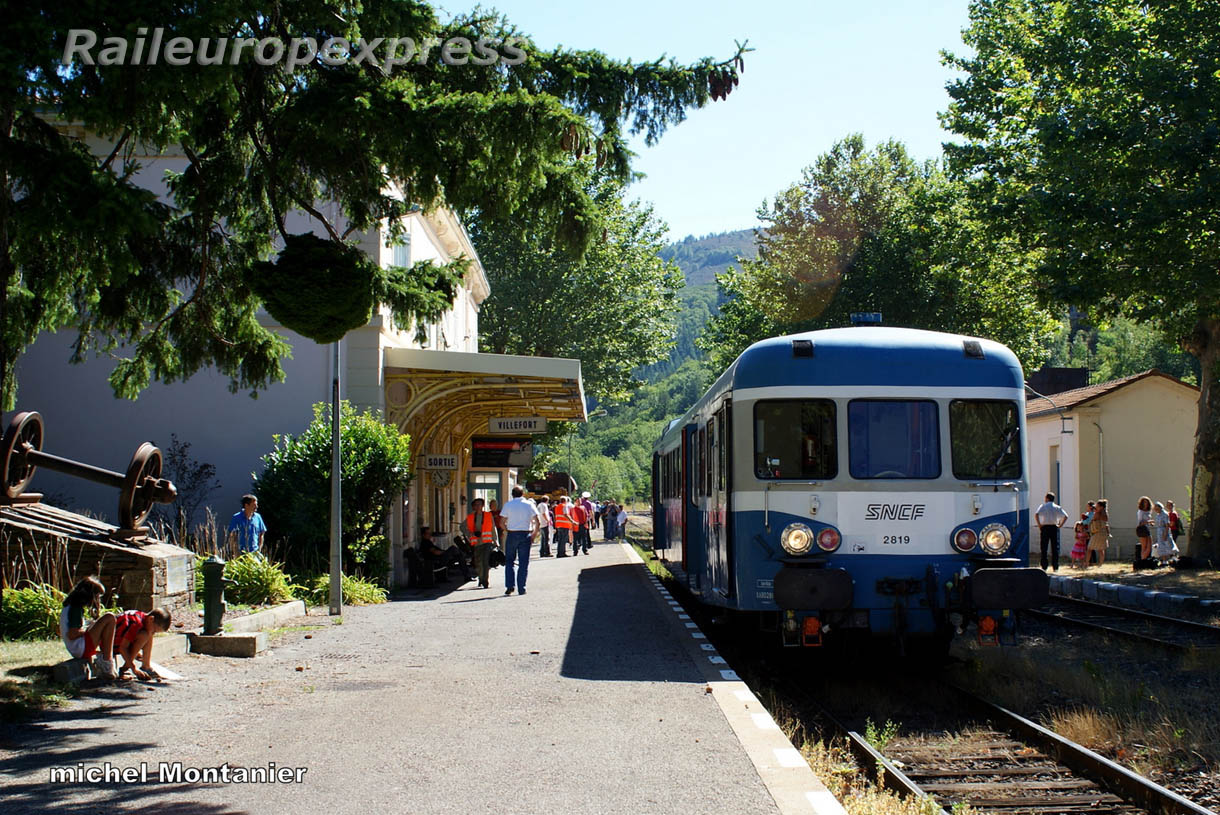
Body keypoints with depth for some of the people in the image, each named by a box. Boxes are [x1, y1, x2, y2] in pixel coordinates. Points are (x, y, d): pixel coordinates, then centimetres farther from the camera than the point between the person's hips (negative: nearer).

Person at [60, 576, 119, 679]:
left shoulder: (69, 607, 18)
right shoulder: (76, 608, -12)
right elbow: (72, 634, -21)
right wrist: (87, 630, -3)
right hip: (81, 649, -11)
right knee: (109, 618, -15)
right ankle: (106, 662, -14)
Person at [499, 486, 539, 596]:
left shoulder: (508, 505, 1)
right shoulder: (529, 505, 3)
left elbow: (502, 523, -3)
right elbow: (537, 522, -4)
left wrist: (508, 531, 11)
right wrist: (533, 535, 5)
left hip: (512, 534, 0)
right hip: (525, 535, 0)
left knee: (509, 561, 10)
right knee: (523, 563, 5)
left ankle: (509, 586, -3)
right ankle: (521, 588, 3)